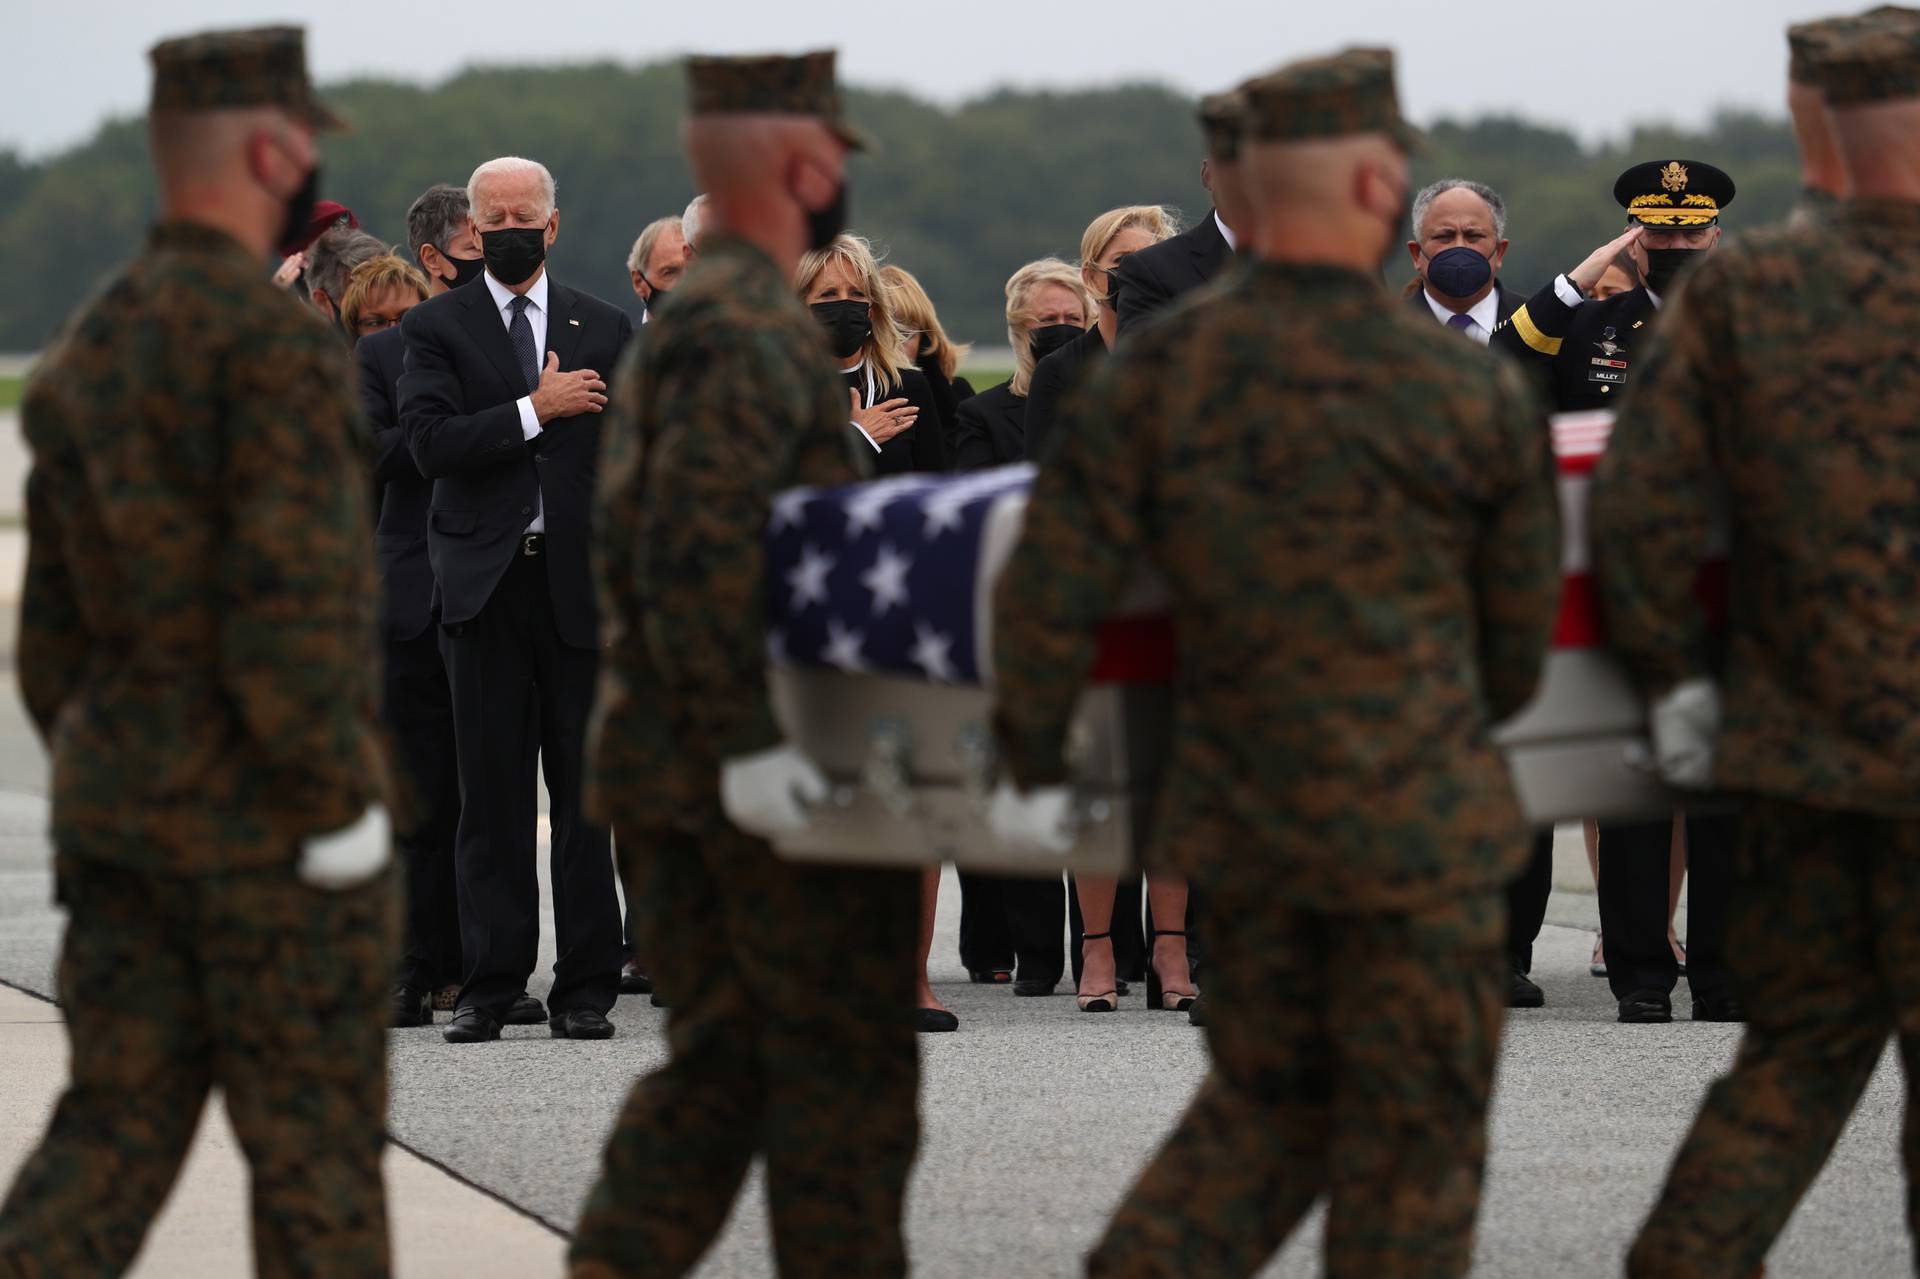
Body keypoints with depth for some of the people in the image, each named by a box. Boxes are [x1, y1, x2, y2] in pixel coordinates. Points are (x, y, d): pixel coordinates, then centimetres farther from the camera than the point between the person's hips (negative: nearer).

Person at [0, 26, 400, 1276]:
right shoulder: (276, 341, -16)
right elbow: (290, 610, -23)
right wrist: (345, 817, -16)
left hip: (122, 811, 7)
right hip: (272, 824, -7)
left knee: (117, 1128, 8)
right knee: (316, 1144, 4)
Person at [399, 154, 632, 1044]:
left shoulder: (605, 329, 11)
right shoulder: (436, 328, 6)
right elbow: (431, 443, -9)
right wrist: (535, 410, -14)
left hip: (580, 583, 1)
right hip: (484, 583, -1)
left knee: (586, 794, 2)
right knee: (491, 794, 1)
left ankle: (586, 987, 5)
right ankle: (492, 986, 5)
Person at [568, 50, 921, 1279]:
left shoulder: (680, 323, 17)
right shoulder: (755, 336, -16)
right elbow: (695, 555, -25)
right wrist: (746, 747, -26)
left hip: (693, 764, 10)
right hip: (778, 780, -10)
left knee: (719, 1061, 11)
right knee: (847, 1069, -1)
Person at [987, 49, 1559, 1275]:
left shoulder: (1158, 371, -3)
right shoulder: (1474, 391, -9)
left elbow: (1052, 587, -6)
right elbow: (1521, 620, 3)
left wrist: (1034, 767, 7)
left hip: (1240, 813, 4)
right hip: (1417, 818, -4)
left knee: (1265, 1102, 20)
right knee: (1412, 1132, 9)